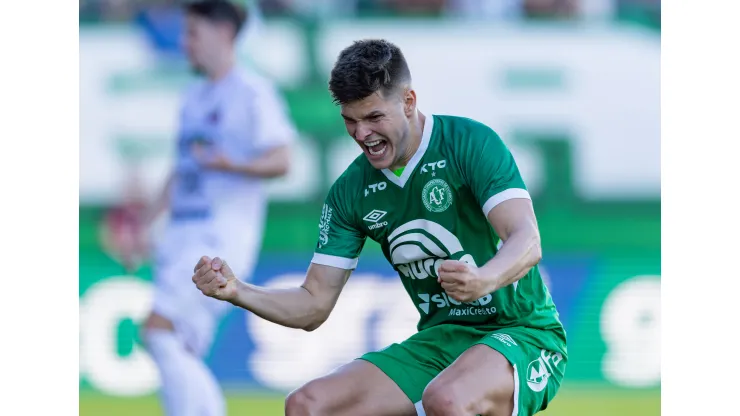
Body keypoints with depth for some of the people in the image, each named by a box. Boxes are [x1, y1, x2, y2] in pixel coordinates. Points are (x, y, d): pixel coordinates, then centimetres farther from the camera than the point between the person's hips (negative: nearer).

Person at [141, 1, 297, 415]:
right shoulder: (195, 97, 19)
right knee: (181, 354, 3)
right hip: (183, 235, 8)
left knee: (159, 329, -18)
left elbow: (280, 161, -13)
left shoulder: (253, 93, -6)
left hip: (222, 236, -8)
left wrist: (232, 165, -29)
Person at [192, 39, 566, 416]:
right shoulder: (351, 190, 4)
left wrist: (483, 280, -47)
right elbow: (314, 305, 6)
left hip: (523, 334, -6)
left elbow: (527, 241, -25)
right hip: (437, 340, 6)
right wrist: (236, 291, -13)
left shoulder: (471, 143, -13)